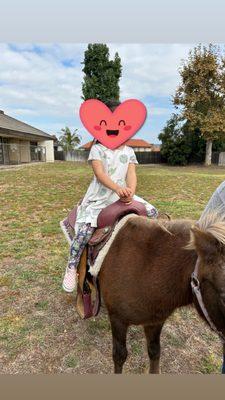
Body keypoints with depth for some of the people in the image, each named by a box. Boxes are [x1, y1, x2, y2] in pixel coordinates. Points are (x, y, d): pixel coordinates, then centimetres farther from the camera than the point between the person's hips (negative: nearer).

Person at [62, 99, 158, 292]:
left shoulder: (129, 151, 12)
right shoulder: (98, 149, -1)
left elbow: (131, 174, 0)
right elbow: (100, 173, -14)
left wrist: (130, 191, -22)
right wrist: (117, 188, -30)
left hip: (123, 195, 5)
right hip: (99, 198, -4)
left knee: (152, 212, -5)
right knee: (85, 229, -21)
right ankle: (71, 267, -1)